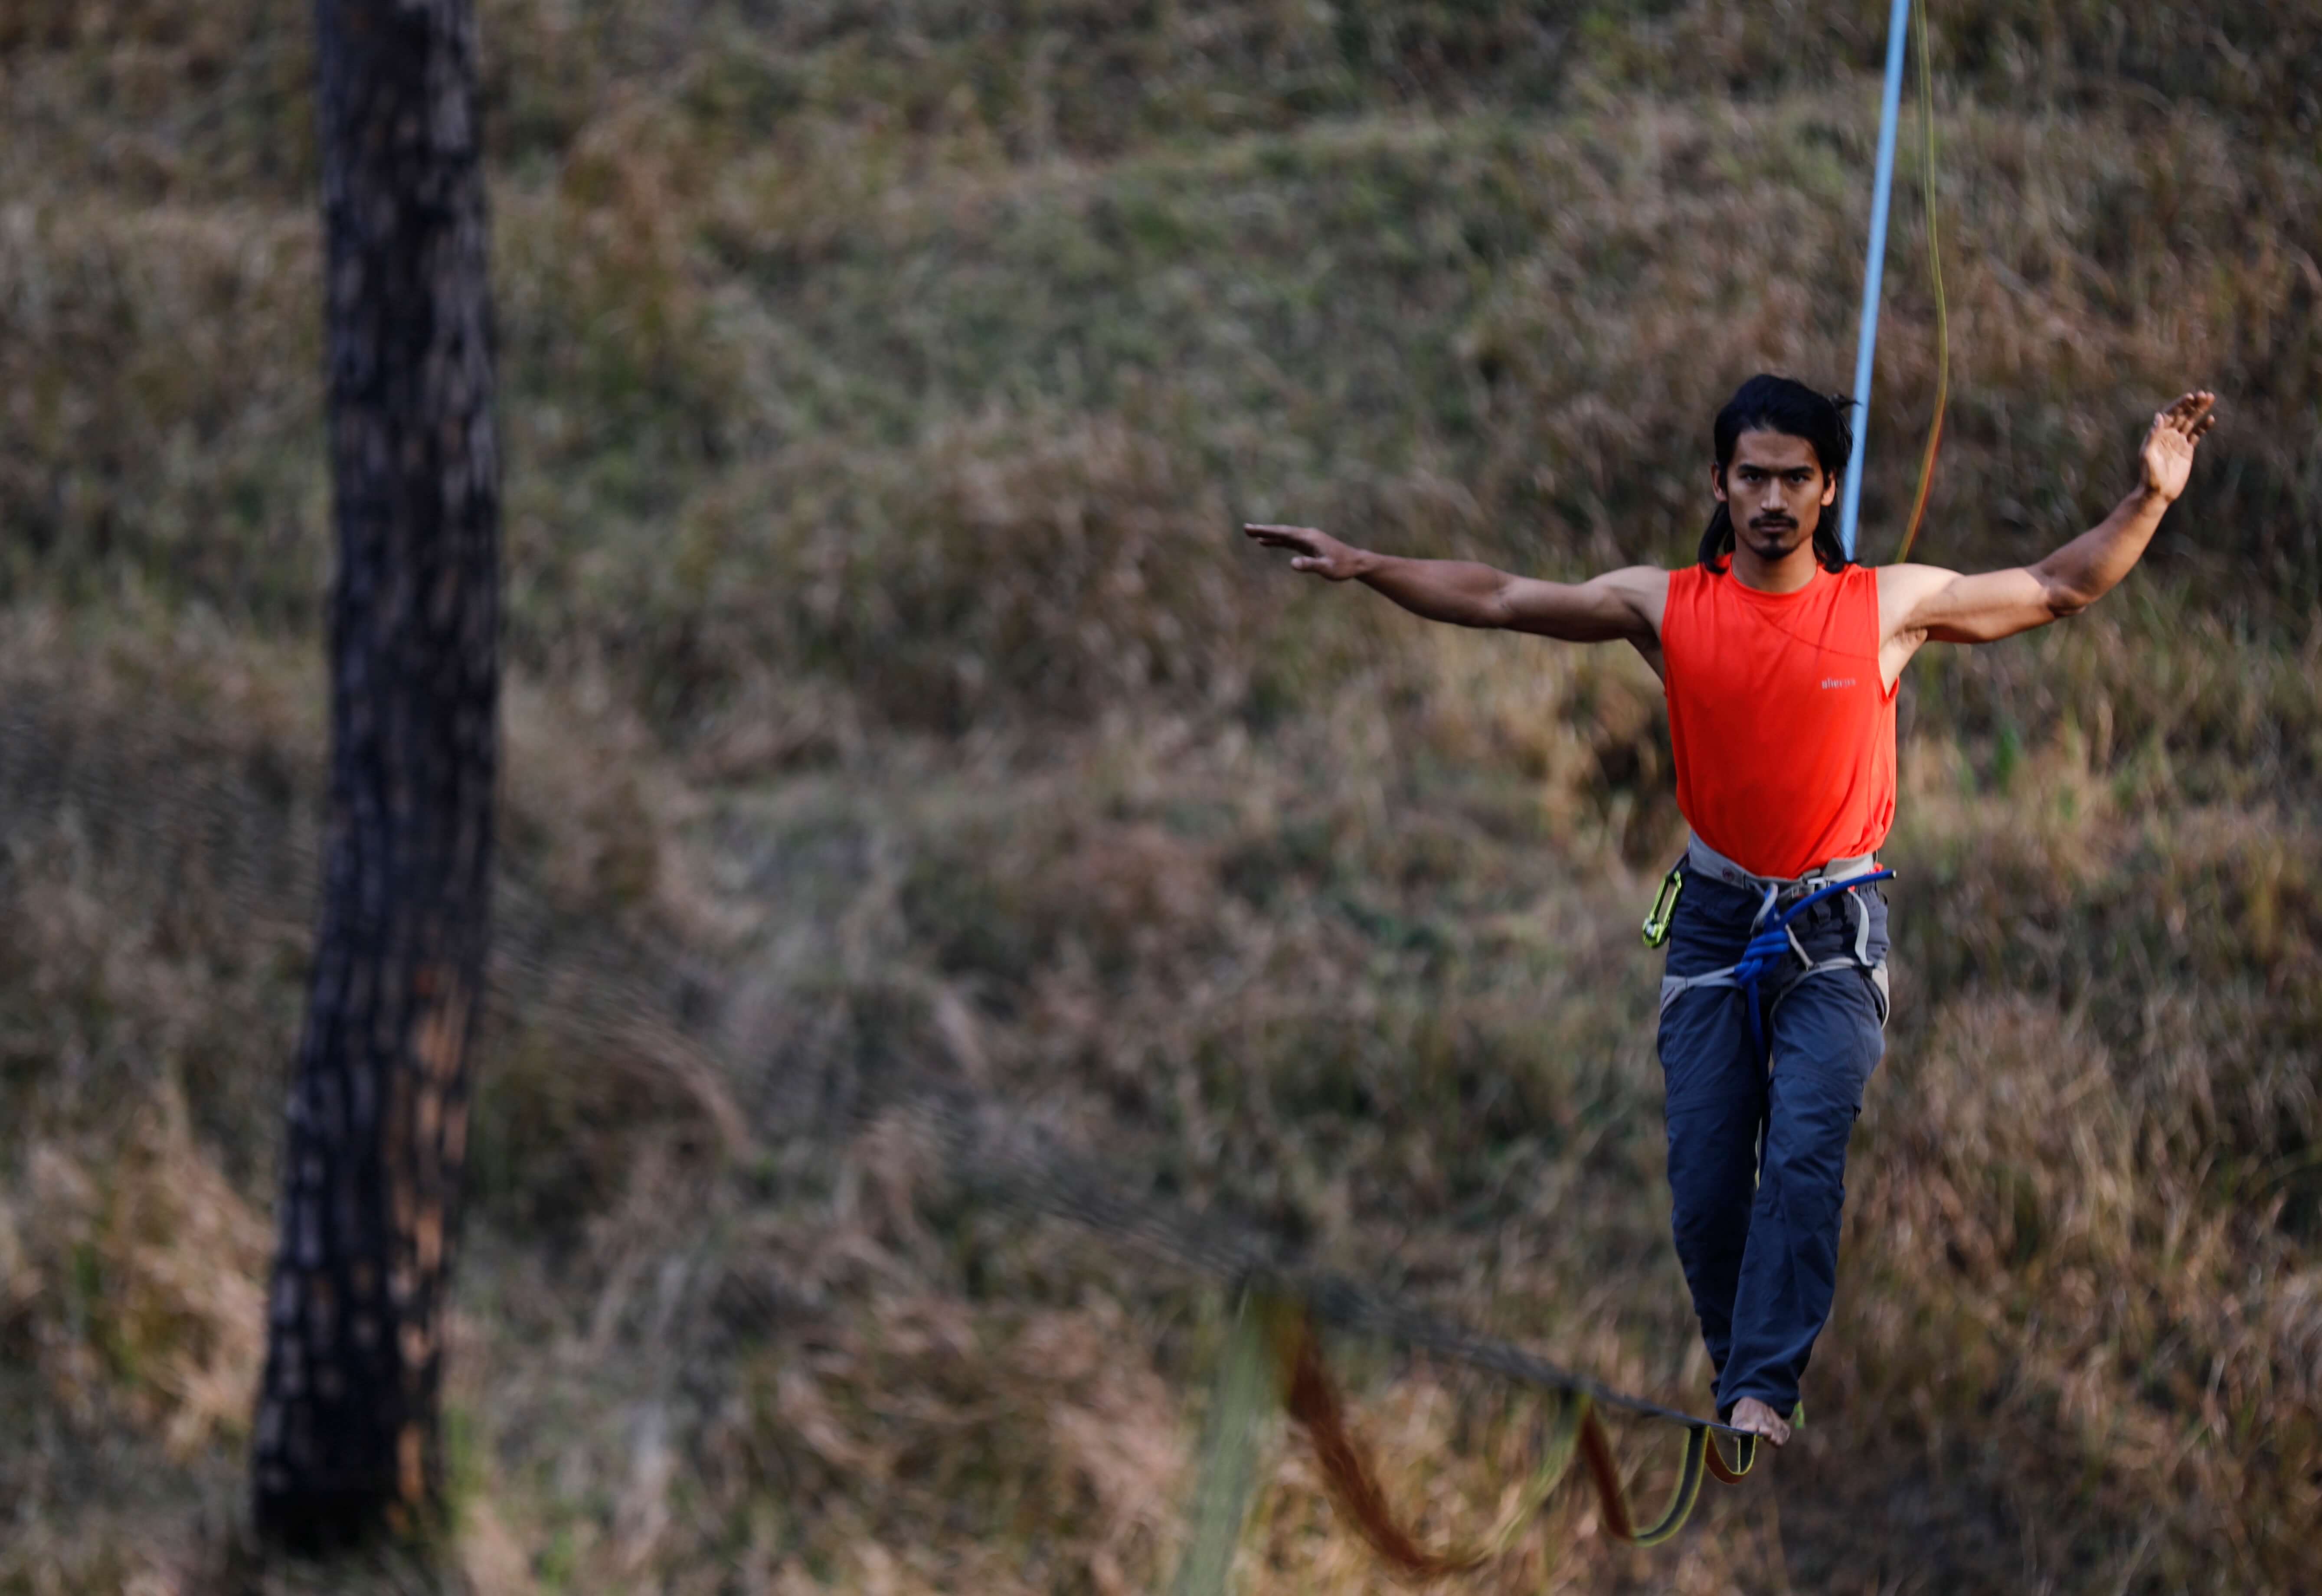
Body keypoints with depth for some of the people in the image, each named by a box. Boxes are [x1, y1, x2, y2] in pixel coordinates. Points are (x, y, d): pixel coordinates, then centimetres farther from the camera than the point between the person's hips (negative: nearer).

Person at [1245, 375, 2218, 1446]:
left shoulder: (1888, 606, -4)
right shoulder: (1666, 606, -2)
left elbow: (2060, 589, 2)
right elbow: (1500, 601, 1)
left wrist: (2149, 499, -10)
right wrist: (1364, 568, -5)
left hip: (1834, 927, -2)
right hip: (1715, 920, 2)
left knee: (1805, 1155, -18)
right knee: (1704, 1177, 0)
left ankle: (1764, 1390, -20)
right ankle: (1738, 1366, 17)